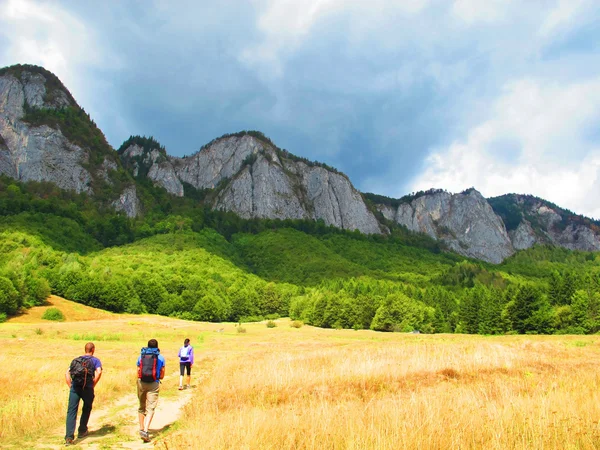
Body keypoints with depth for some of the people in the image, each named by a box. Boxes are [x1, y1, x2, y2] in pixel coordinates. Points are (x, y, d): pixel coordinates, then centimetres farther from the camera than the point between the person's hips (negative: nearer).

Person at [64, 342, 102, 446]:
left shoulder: (76, 360, 23)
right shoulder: (95, 360, 12)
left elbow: (67, 373, 12)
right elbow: (99, 372, -8)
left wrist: (70, 386, 11)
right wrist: (93, 385, 0)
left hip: (75, 387, 2)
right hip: (87, 388, -2)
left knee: (71, 411, -2)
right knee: (86, 409, 21)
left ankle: (69, 437, -14)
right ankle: (82, 431, 30)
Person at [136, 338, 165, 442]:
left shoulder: (141, 356, 8)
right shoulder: (160, 357, 2)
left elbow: (138, 374, 8)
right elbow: (162, 375, 5)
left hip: (141, 383, 3)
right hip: (154, 384, -3)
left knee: (142, 407, 20)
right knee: (150, 409, -4)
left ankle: (141, 429, 24)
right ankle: (145, 431, -17)